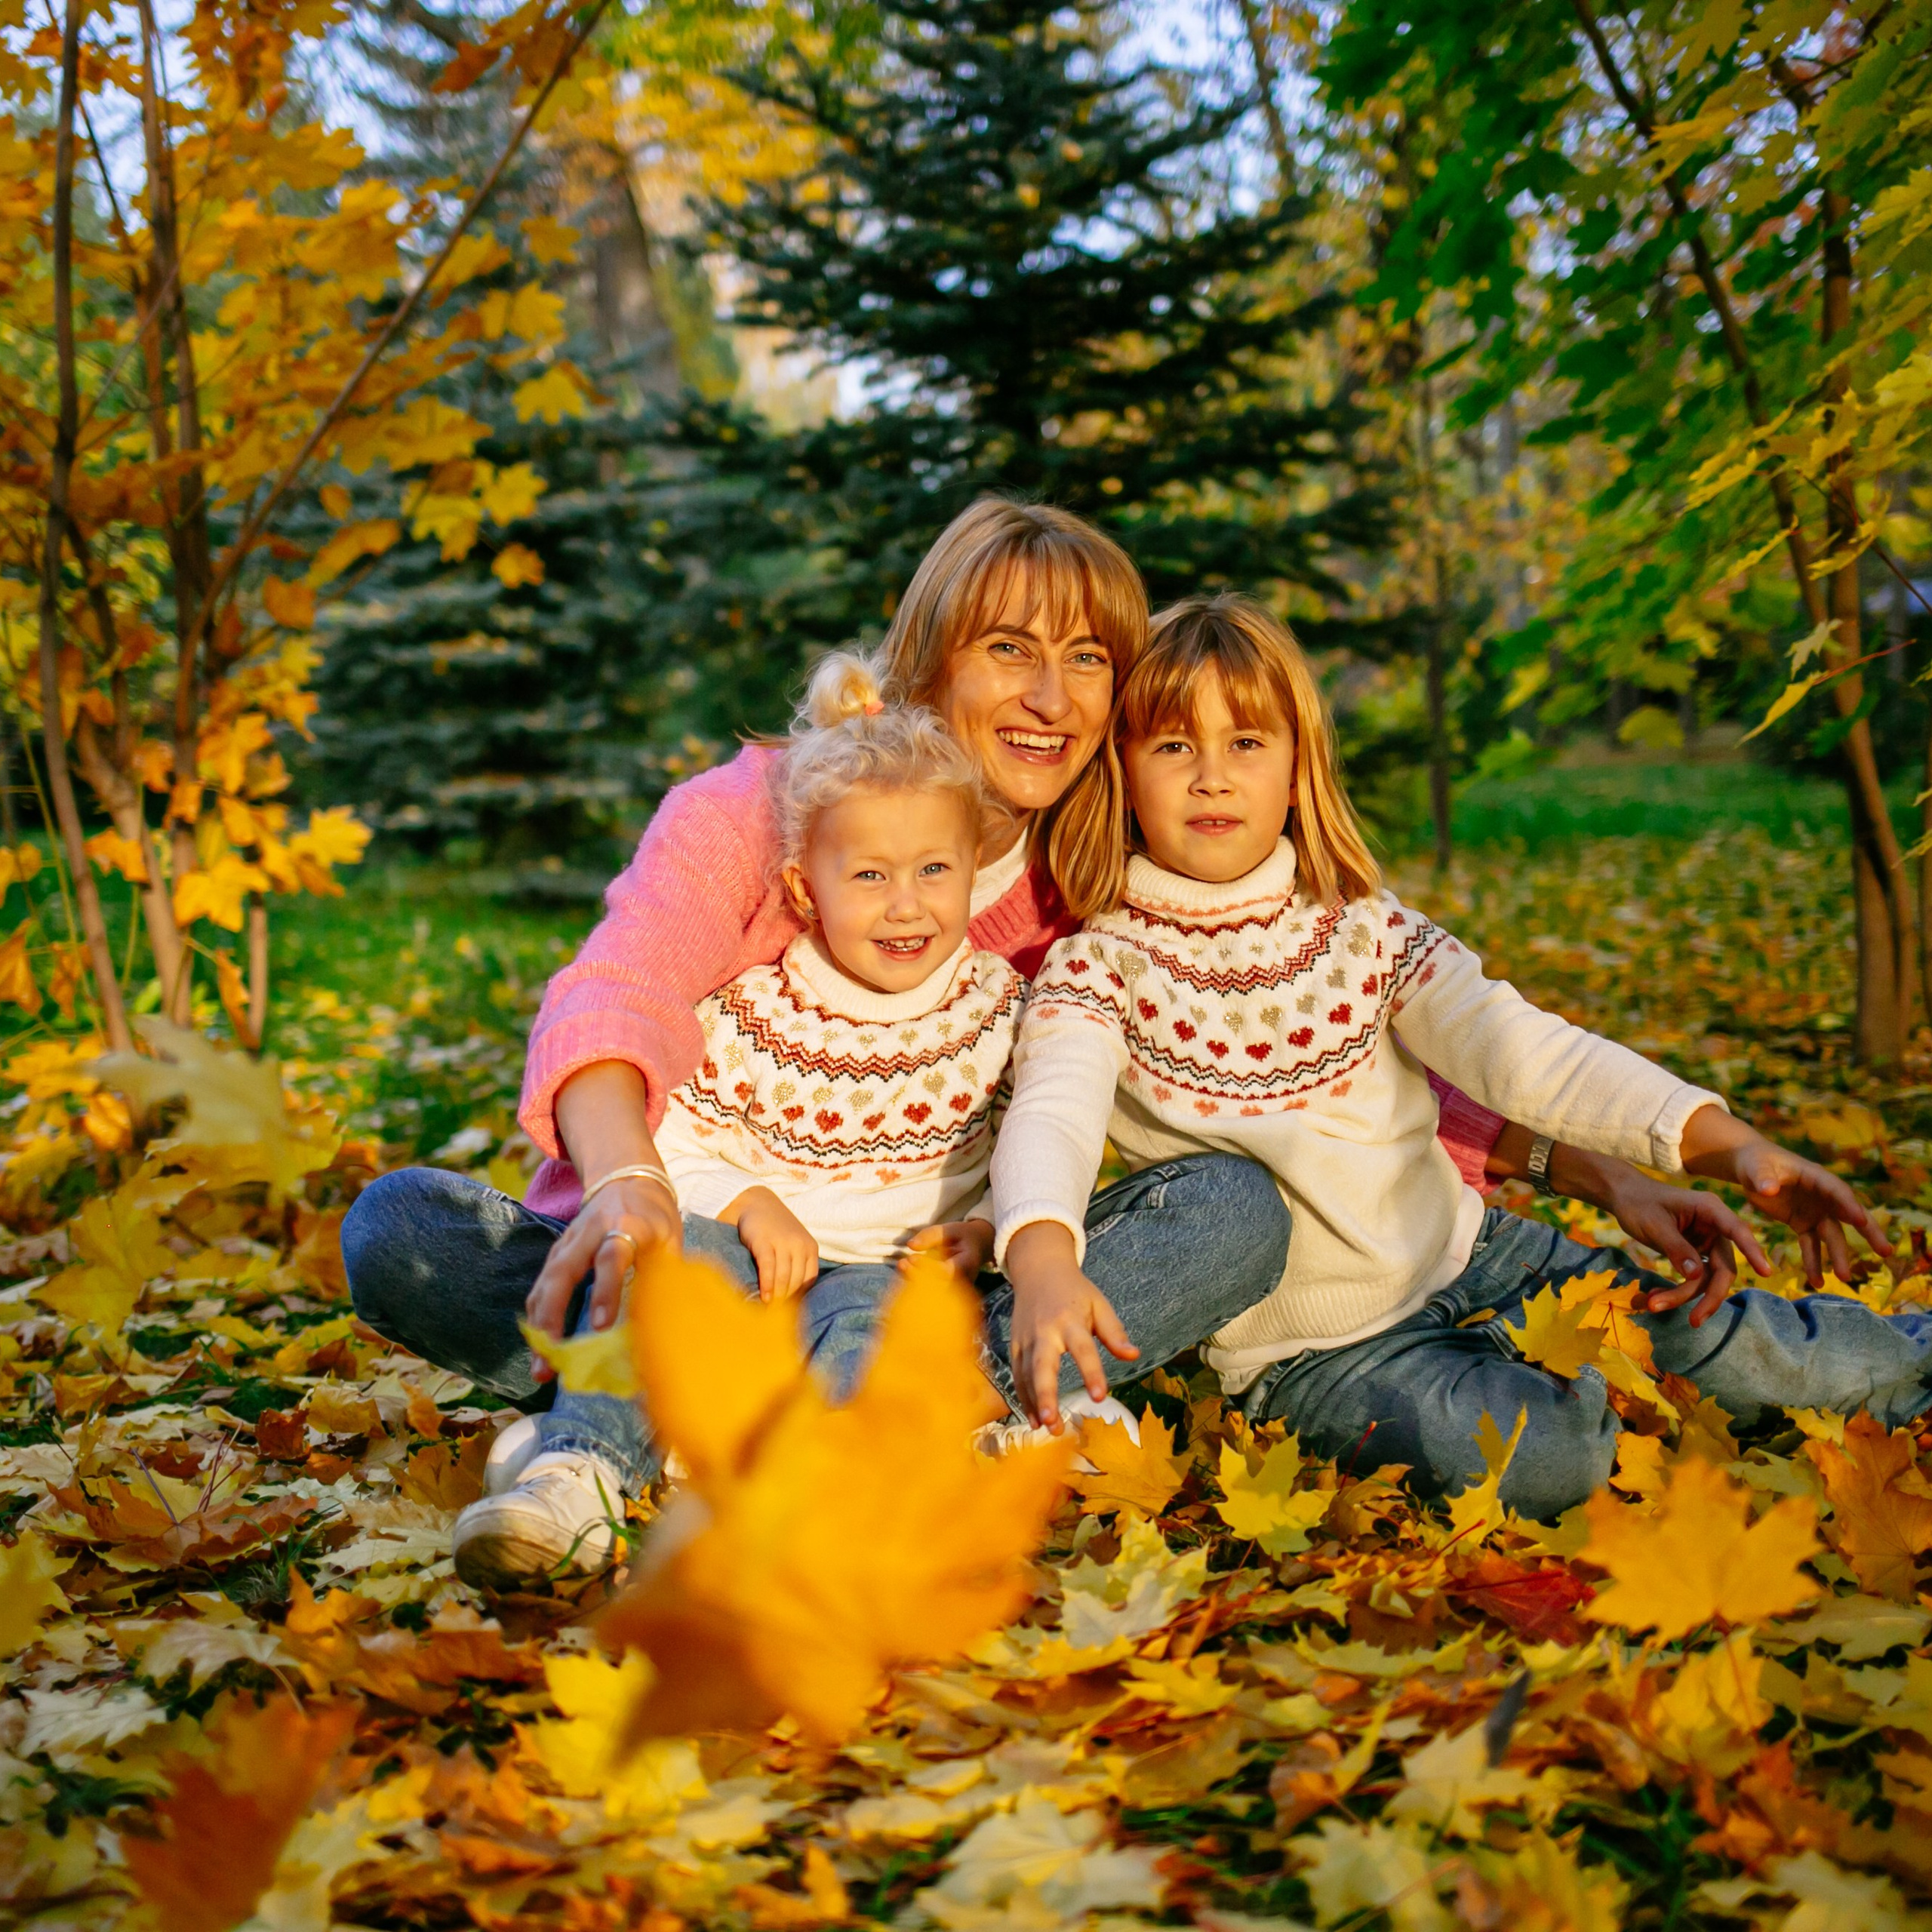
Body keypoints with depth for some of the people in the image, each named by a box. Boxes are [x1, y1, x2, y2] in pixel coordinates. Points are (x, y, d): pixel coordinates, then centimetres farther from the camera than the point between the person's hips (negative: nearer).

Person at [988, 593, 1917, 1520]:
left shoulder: (1364, 927, 0)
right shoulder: (1100, 963, -10)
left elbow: (1517, 1045, -7)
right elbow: (1053, 1112, -28)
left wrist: (1734, 1146, -19)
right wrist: (1047, 1267, -51)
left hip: (1470, 1254, 4)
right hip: (1309, 1347, -4)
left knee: (1738, 1347, -3)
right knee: (1546, 1453, -30)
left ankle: (1901, 1351, 28)